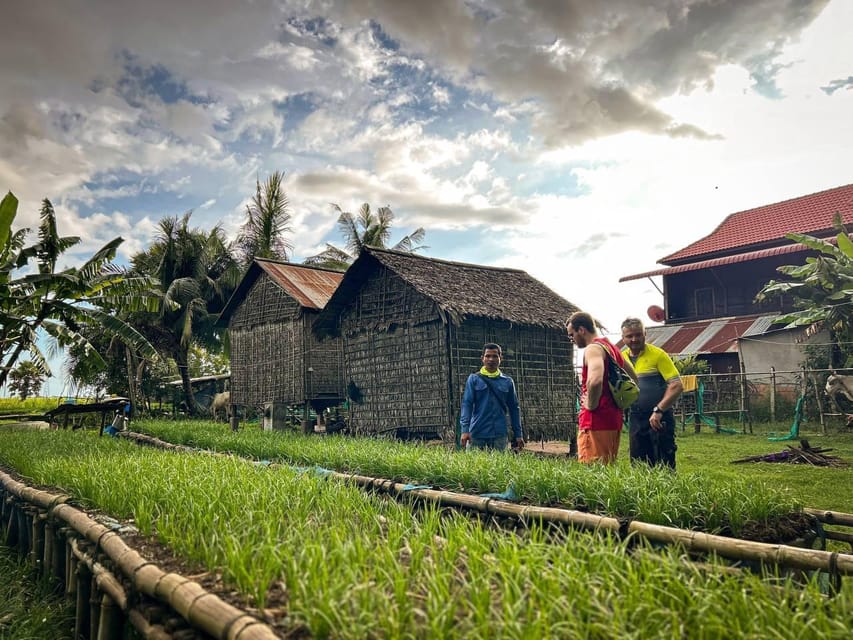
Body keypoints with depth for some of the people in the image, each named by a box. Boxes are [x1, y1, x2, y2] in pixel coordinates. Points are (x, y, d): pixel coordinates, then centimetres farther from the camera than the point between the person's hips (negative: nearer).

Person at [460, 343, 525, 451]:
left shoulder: (508, 381, 8)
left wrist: (518, 434, 8)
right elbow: (467, 404, -3)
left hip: (500, 434, 2)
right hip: (477, 433, -1)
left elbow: (514, 409, 12)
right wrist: (465, 430, -15)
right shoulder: (473, 379, 3)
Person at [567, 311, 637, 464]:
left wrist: (591, 405, -17)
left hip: (597, 421, -10)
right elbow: (634, 379, 26)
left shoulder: (593, 349, -12)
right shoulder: (612, 347, 18)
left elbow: (595, 380, -32)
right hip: (614, 418, 10)